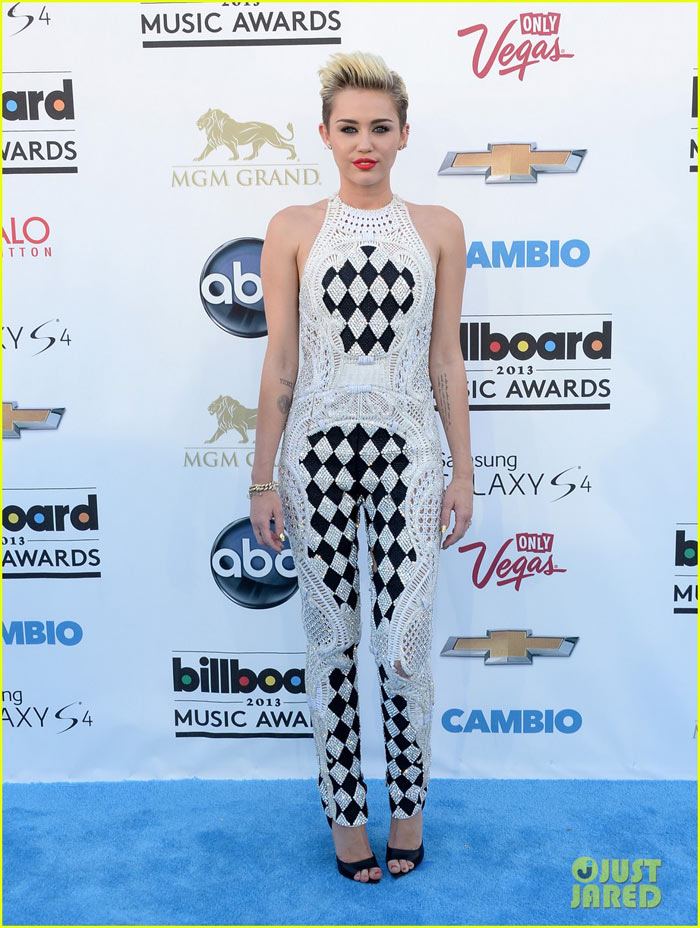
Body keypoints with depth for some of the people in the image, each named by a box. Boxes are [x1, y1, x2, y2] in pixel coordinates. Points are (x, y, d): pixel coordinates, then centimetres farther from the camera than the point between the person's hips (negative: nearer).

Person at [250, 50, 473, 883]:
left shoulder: (438, 229, 6)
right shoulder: (293, 230, 3)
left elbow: (446, 360, 6)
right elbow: (279, 363, 2)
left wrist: (463, 471, 4)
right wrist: (262, 478, 1)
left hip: (408, 449, 0)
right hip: (320, 448, 0)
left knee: (405, 647, 3)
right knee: (332, 643, 9)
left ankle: (408, 805, 29)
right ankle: (346, 812, 29)